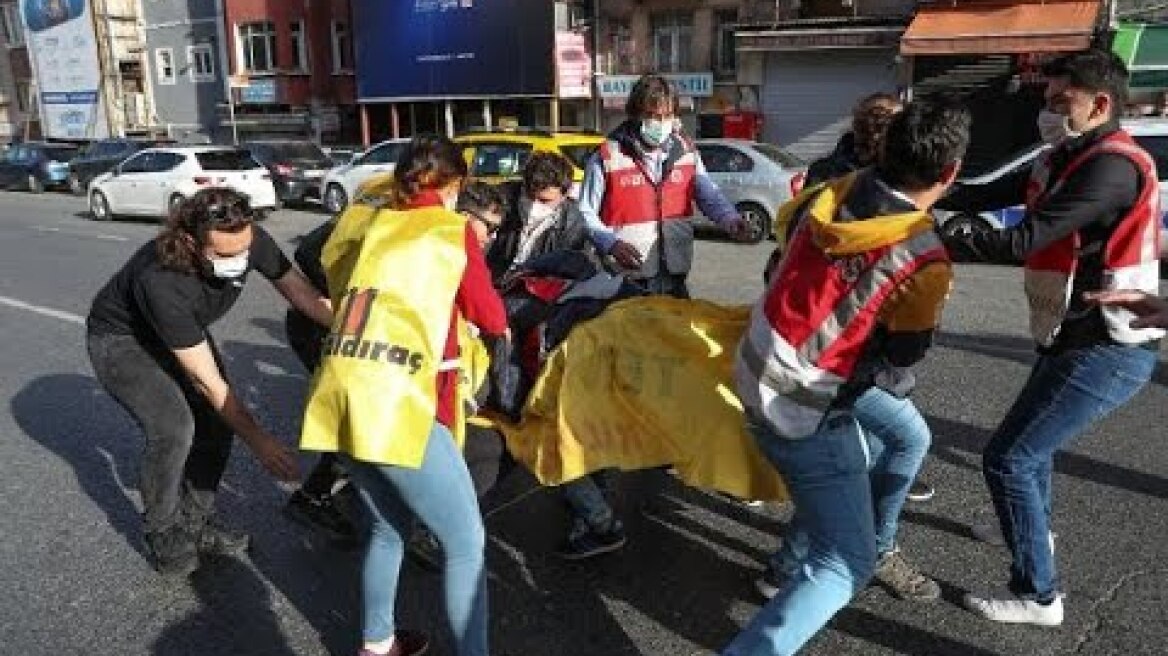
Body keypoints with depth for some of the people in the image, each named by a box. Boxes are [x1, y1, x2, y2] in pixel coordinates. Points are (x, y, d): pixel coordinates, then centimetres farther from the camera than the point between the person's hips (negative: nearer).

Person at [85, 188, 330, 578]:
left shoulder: (249, 240, -28)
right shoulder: (163, 281, -41)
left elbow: (305, 296, -16)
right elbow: (207, 381, -35)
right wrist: (258, 440, -31)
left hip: (181, 330, 6)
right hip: (119, 340, -6)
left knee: (218, 420, -6)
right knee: (173, 428, -23)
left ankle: (193, 524, 14)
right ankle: (161, 534, 2)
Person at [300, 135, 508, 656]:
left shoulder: (358, 223, 17)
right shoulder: (453, 230, 3)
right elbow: (491, 317, 10)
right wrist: (499, 326, 32)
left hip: (339, 402, 7)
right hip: (399, 407, -7)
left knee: (388, 526, 27)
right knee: (466, 542, 8)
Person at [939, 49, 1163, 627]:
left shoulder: (1112, 166, -21)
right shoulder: (1066, 161, 9)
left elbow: (1023, 241, -29)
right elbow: (992, 195, 6)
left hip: (1105, 351, -10)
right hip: (1074, 340, 10)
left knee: (1008, 458, -9)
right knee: (1031, 442, 28)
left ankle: (1037, 596, 5)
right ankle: (1032, 529, 54)